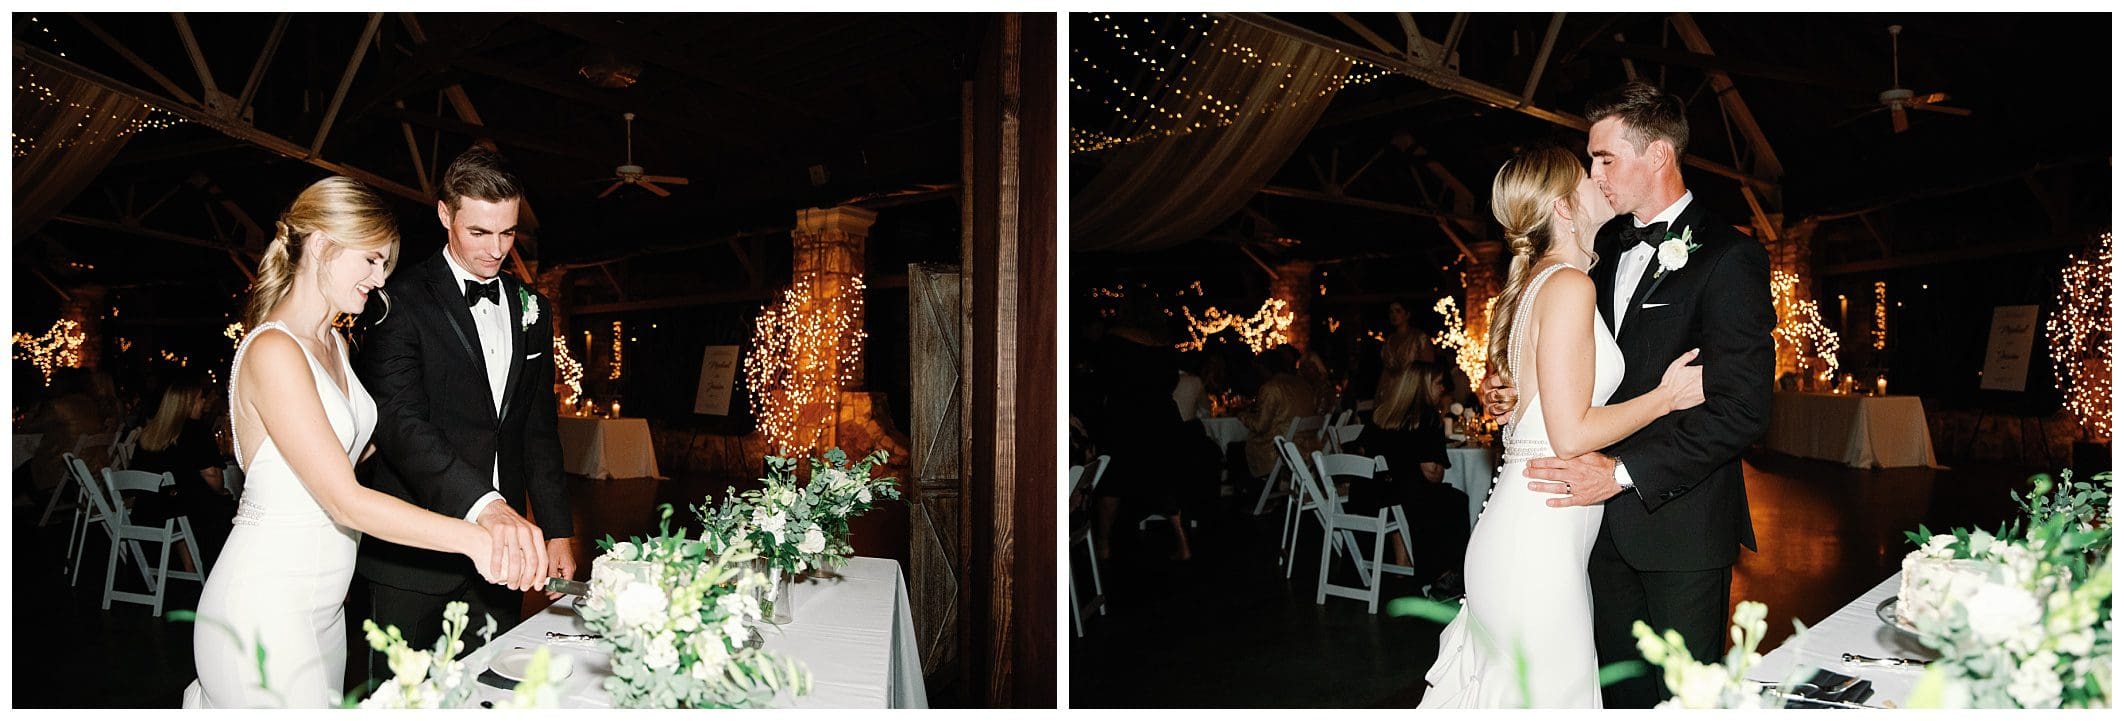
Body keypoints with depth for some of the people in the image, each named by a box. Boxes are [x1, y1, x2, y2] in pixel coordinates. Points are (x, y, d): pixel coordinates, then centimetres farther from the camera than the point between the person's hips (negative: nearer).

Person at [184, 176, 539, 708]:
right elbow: (346, 501, -23)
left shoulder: (333, 345, 12)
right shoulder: (272, 352, -18)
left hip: (322, 601, 9)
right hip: (265, 609, -9)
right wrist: (472, 539, -25)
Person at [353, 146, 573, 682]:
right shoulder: (401, 301, -8)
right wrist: (484, 504, -35)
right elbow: (400, 421, -22)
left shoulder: (530, 309, 12)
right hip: (416, 556, -5)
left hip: (502, 550, 5)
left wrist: (557, 531, 9)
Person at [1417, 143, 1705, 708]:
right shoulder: (1568, 284, -13)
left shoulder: (1534, 282, 15)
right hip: (1540, 542, -9)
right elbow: (1571, 434, -18)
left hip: (1523, 529, 9)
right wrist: (1666, 397, -6)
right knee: (1548, 697, -1)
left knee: (1502, 692, 13)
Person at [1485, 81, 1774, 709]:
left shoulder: (1728, 258, -12)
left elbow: (1743, 408, -18)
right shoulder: (1609, 248, 12)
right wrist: (1509, 392, 2)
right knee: (1619, 687, 15)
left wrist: (1625, 471, -22)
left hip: (1680, 521, -7)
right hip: (1608, 517, 7)